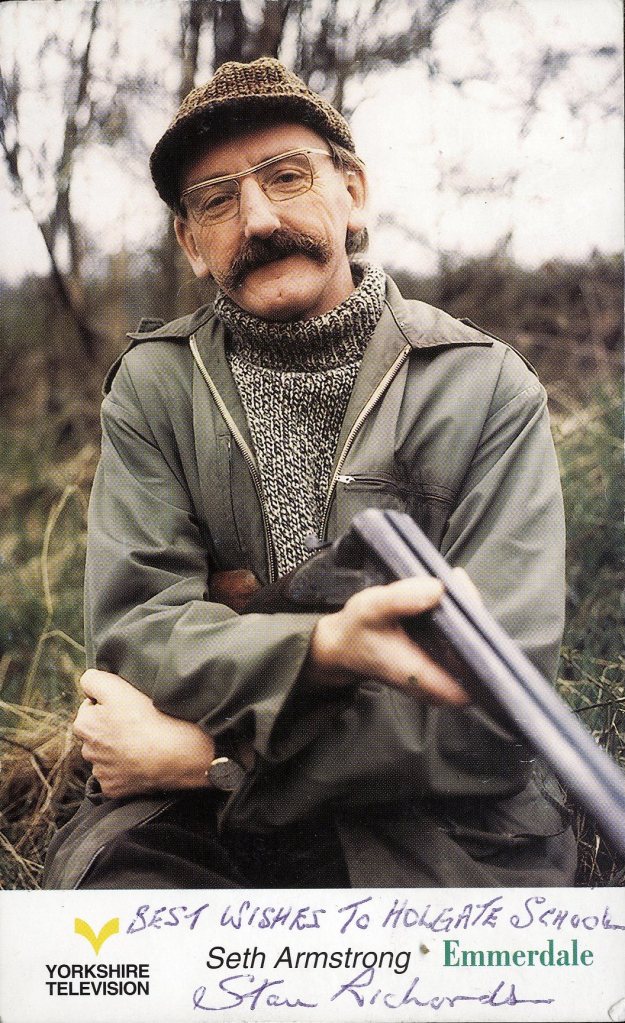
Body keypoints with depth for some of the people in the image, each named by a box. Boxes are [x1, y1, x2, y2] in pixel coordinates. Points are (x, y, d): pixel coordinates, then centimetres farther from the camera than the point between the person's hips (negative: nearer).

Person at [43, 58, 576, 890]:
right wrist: (322, 649, -27)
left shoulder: (487, 390, -5)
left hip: (433, 821, 0)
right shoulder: (152, 385, 3)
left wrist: (206, 754, -15)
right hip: (191, 827, 1)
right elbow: (131, 629, -6)